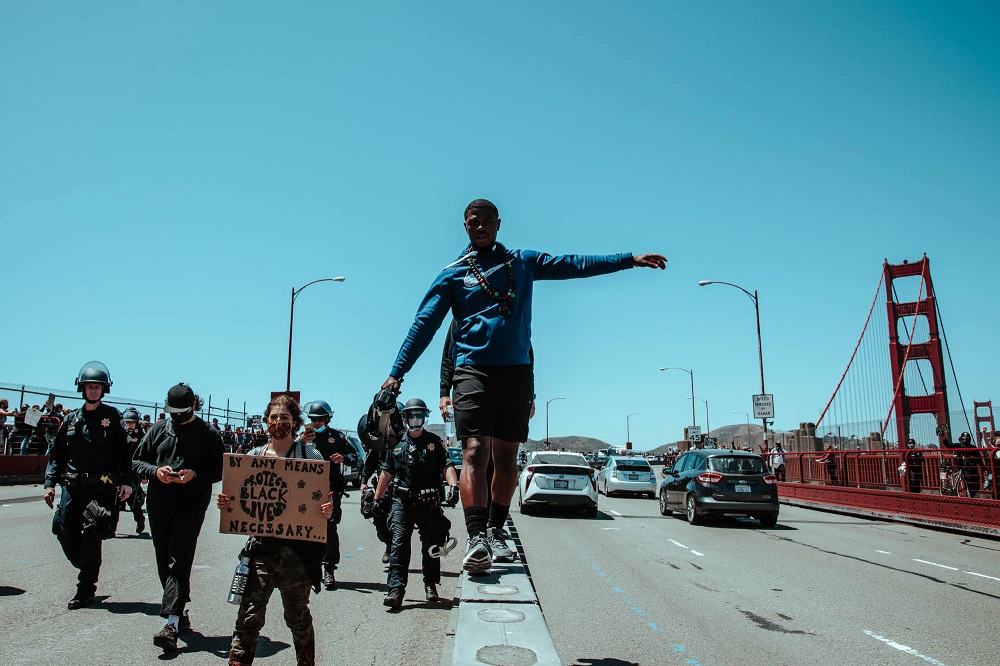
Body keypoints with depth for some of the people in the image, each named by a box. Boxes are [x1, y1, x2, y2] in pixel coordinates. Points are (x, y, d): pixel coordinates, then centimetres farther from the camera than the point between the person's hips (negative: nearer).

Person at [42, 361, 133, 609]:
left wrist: (126, 482, -9)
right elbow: (57, 453, 15)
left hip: (101, 488, -4)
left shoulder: (112, 417, 1)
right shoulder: (71, 419, 12)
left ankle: (86, 590, 6)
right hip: (72, 486, 4)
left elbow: (125, 452, -3)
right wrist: (50, 482, 7)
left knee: (91, 535, -5)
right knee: (65, 531, 1)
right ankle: (88, 570, 26)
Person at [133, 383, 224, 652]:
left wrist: (196, 474, -18)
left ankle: (172, 623, -14)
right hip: (159, 505, 5)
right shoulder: (158, 430, 11)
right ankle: (181, 615, 24)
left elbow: (219, 469, 0)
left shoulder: (209, 434, 1)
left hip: (191, 505, -5)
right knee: (164, 563, 11)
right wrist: (155, 471, -8)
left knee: (179, 562, -11)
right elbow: (137, 461, 13)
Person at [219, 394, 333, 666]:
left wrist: (328, 509, -19)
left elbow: (324, 498, 3)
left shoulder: (310, 455, 1)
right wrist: (225, 503, -6)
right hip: (260, 544, 2)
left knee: (297, 616, 12)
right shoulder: (254, 455, 10)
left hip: (296, 548, -2)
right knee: (249, 615, -7)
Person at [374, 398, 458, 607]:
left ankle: (430, 586, 24)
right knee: (399, 545, -7)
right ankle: (395, 589, -7)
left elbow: (447, 466, -5)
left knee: (431, 546, 9)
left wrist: (453, 486, -22)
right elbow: (386, 473, 16)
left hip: (429, 504, -1)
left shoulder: (435, 442, 5)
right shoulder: (397, 444, 12)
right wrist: (377, 498, 14)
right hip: (402, 503, 1)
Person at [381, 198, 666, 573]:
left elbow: (574, 265, 11)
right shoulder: (453, 274, 10)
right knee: (475, 451, -15)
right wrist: (397, 373, 2)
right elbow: (424, 324, 8)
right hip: (473, 370, -2)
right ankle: (475, 538, -19)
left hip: (516, 371, 2)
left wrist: (630, 259, 6)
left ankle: (496, 531, 20)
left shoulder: (523, 262, 15)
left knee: (506, 455, 6)